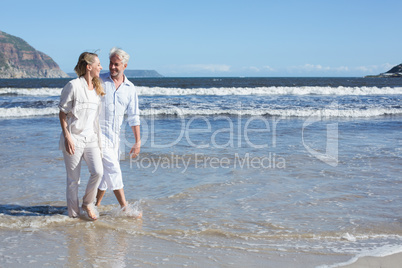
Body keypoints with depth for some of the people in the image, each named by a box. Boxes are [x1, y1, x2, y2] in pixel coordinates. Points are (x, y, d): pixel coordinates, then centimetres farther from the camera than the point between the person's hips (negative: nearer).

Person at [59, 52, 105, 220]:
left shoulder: (97, 87, 11)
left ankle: (88, 203, 12)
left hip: (91, 138, 5)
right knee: (73, 179, 2)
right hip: (74, 138, -5)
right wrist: (67, 137, -14)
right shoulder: (73, 86, -9)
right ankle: (73, 214, 17)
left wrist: (99, 137, 20)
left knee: (97, 171, -12)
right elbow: (62, 113, -6)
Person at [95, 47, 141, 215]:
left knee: (106, 172, 10)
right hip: (98, 133, -5)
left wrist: (138, 142, 5)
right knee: (113, 169, -9)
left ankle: (96, 205, 25)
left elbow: (133, 117, 7)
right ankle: (124, 208, -6)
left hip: (115, 135, 5)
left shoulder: (130, 88, 5)